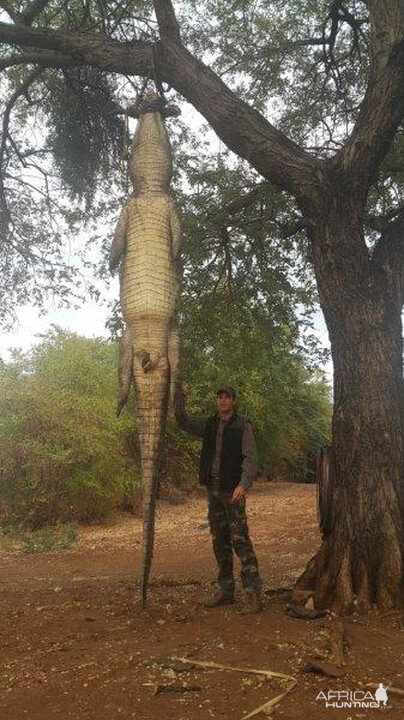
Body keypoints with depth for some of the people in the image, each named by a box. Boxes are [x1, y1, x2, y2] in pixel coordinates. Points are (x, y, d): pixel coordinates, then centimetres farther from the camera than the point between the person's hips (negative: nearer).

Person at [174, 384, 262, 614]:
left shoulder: (243, 426, -6)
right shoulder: (209, 425, 11)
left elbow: (251, 457, -12)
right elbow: (183, 420, 10)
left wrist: (244, 484, -25)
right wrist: (178, 394, 0)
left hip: (233, 491, -6)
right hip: (213, 490, 6)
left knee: (240, 541, -10)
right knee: (219, 542, 12)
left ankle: (253, 594, -5)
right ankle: (226, 590, 22)